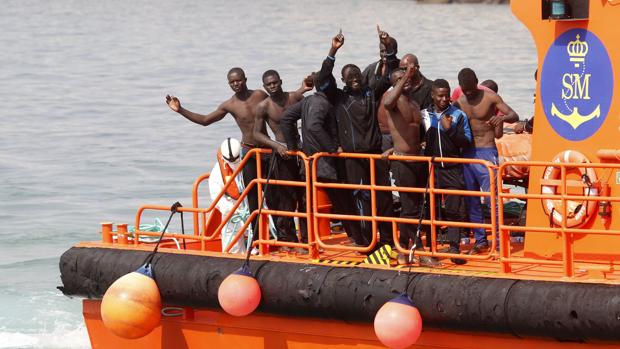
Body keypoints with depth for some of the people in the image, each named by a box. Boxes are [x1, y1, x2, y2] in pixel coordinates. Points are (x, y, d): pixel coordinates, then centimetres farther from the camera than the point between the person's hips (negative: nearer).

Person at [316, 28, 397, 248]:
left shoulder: (371, 93, 10)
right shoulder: (339, 98, 3)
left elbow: (391, 75, 10)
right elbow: (324, 80, -11)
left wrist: (388, 48, -3)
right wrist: (333, 52, -20)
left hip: (375, 153, 3)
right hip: (353, 156, -3)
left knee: (384, 196, 4)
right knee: (362, 198, -3)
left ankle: (388, 239, 13)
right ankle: (366, 242, 2)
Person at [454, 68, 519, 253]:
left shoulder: (490, 97, -4)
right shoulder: (459, 103, 9)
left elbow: (514, 116, -8)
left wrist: (502, 118, -28)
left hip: (487, 152, -5)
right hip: (467, 153, 5)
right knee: (472, 200, 8)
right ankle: (480, 240, 17)